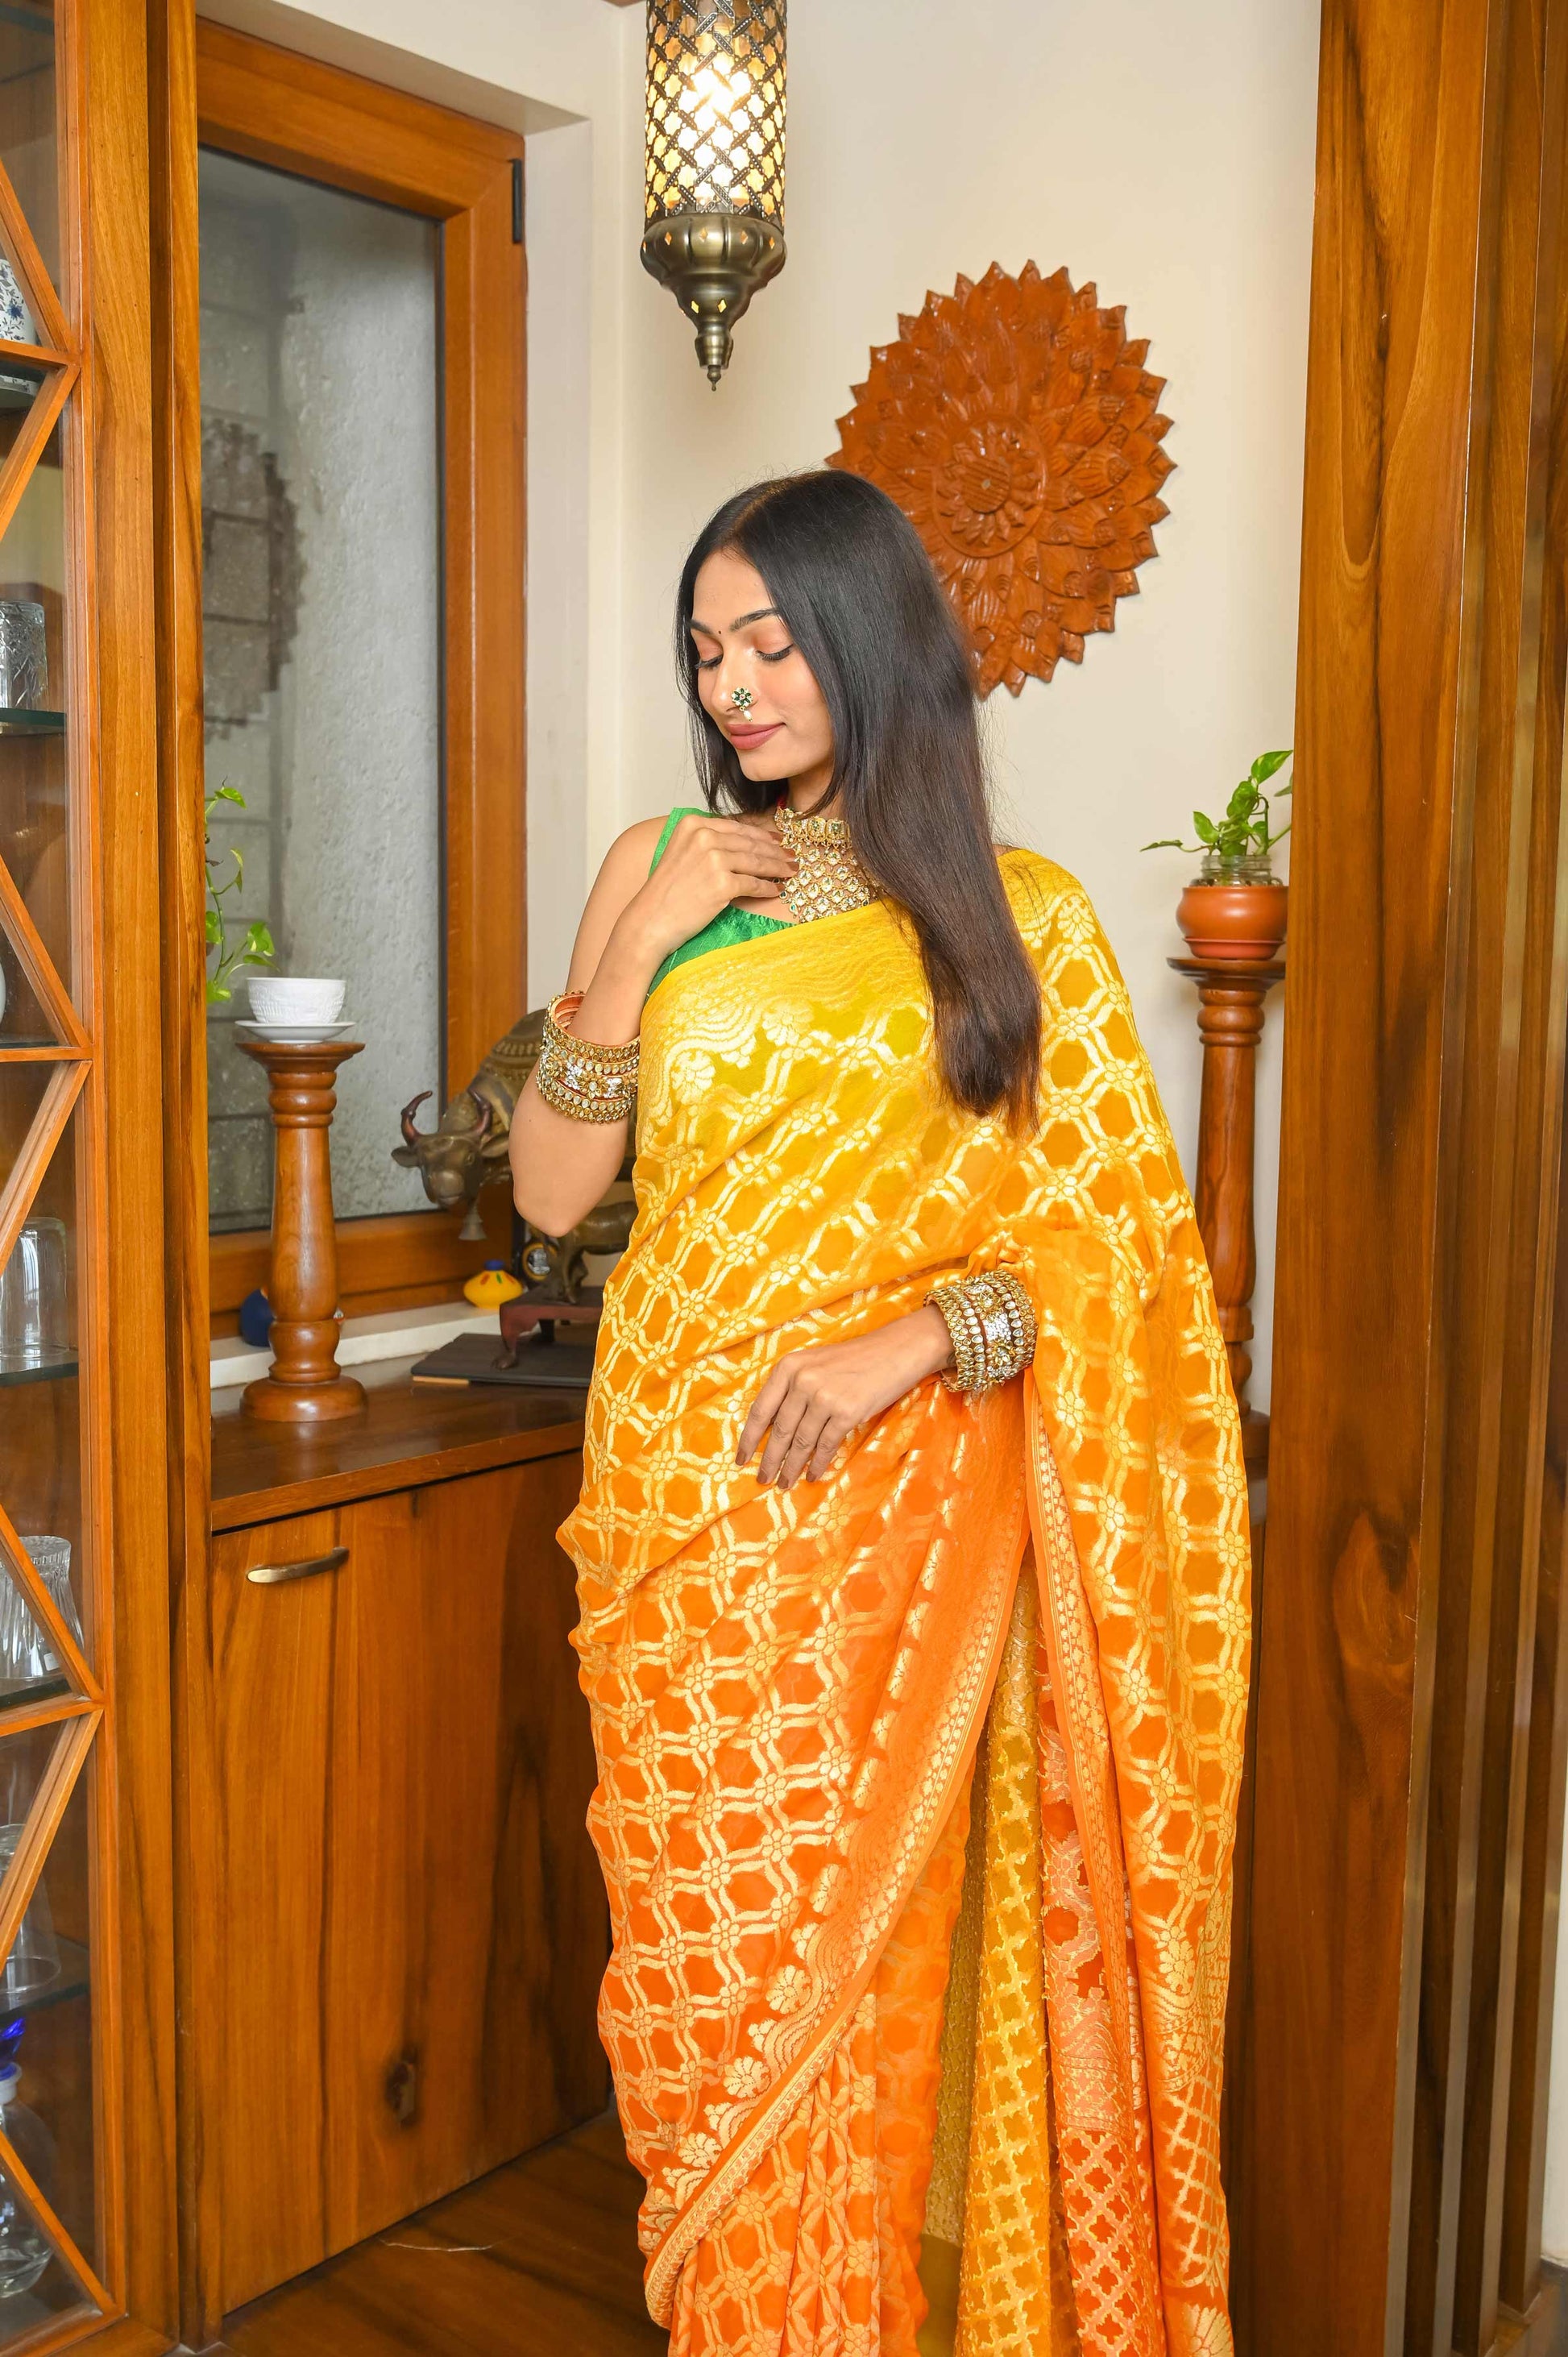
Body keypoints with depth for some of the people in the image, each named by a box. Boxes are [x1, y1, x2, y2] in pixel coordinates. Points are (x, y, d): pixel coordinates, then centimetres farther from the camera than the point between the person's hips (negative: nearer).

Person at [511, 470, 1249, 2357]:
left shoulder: (1020, 919, 2)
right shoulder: (662, 870, 7)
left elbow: (1122, 1229, -1)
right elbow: (550, 1189, 2)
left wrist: (922, 1331, -16)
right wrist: (639, 944, -9)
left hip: (899, 1510, -2)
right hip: (679, 1501, 2)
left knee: (850, 1952, 3)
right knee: (700, 1944, 8)